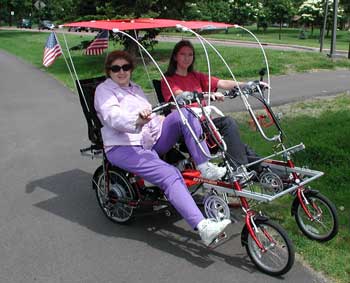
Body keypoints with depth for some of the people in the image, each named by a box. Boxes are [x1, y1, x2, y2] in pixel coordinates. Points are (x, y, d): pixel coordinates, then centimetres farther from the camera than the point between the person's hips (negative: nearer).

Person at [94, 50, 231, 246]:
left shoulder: (135, 88, 24)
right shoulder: (104, 90, 0)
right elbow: (114, 118, -20)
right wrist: (137, 120, -40)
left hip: (153, 140, 7)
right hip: (125, 148, -7)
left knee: (185, 114, -15)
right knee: (169, 175, -30)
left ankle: (205, 166, -22)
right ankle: (203, 227, -40)